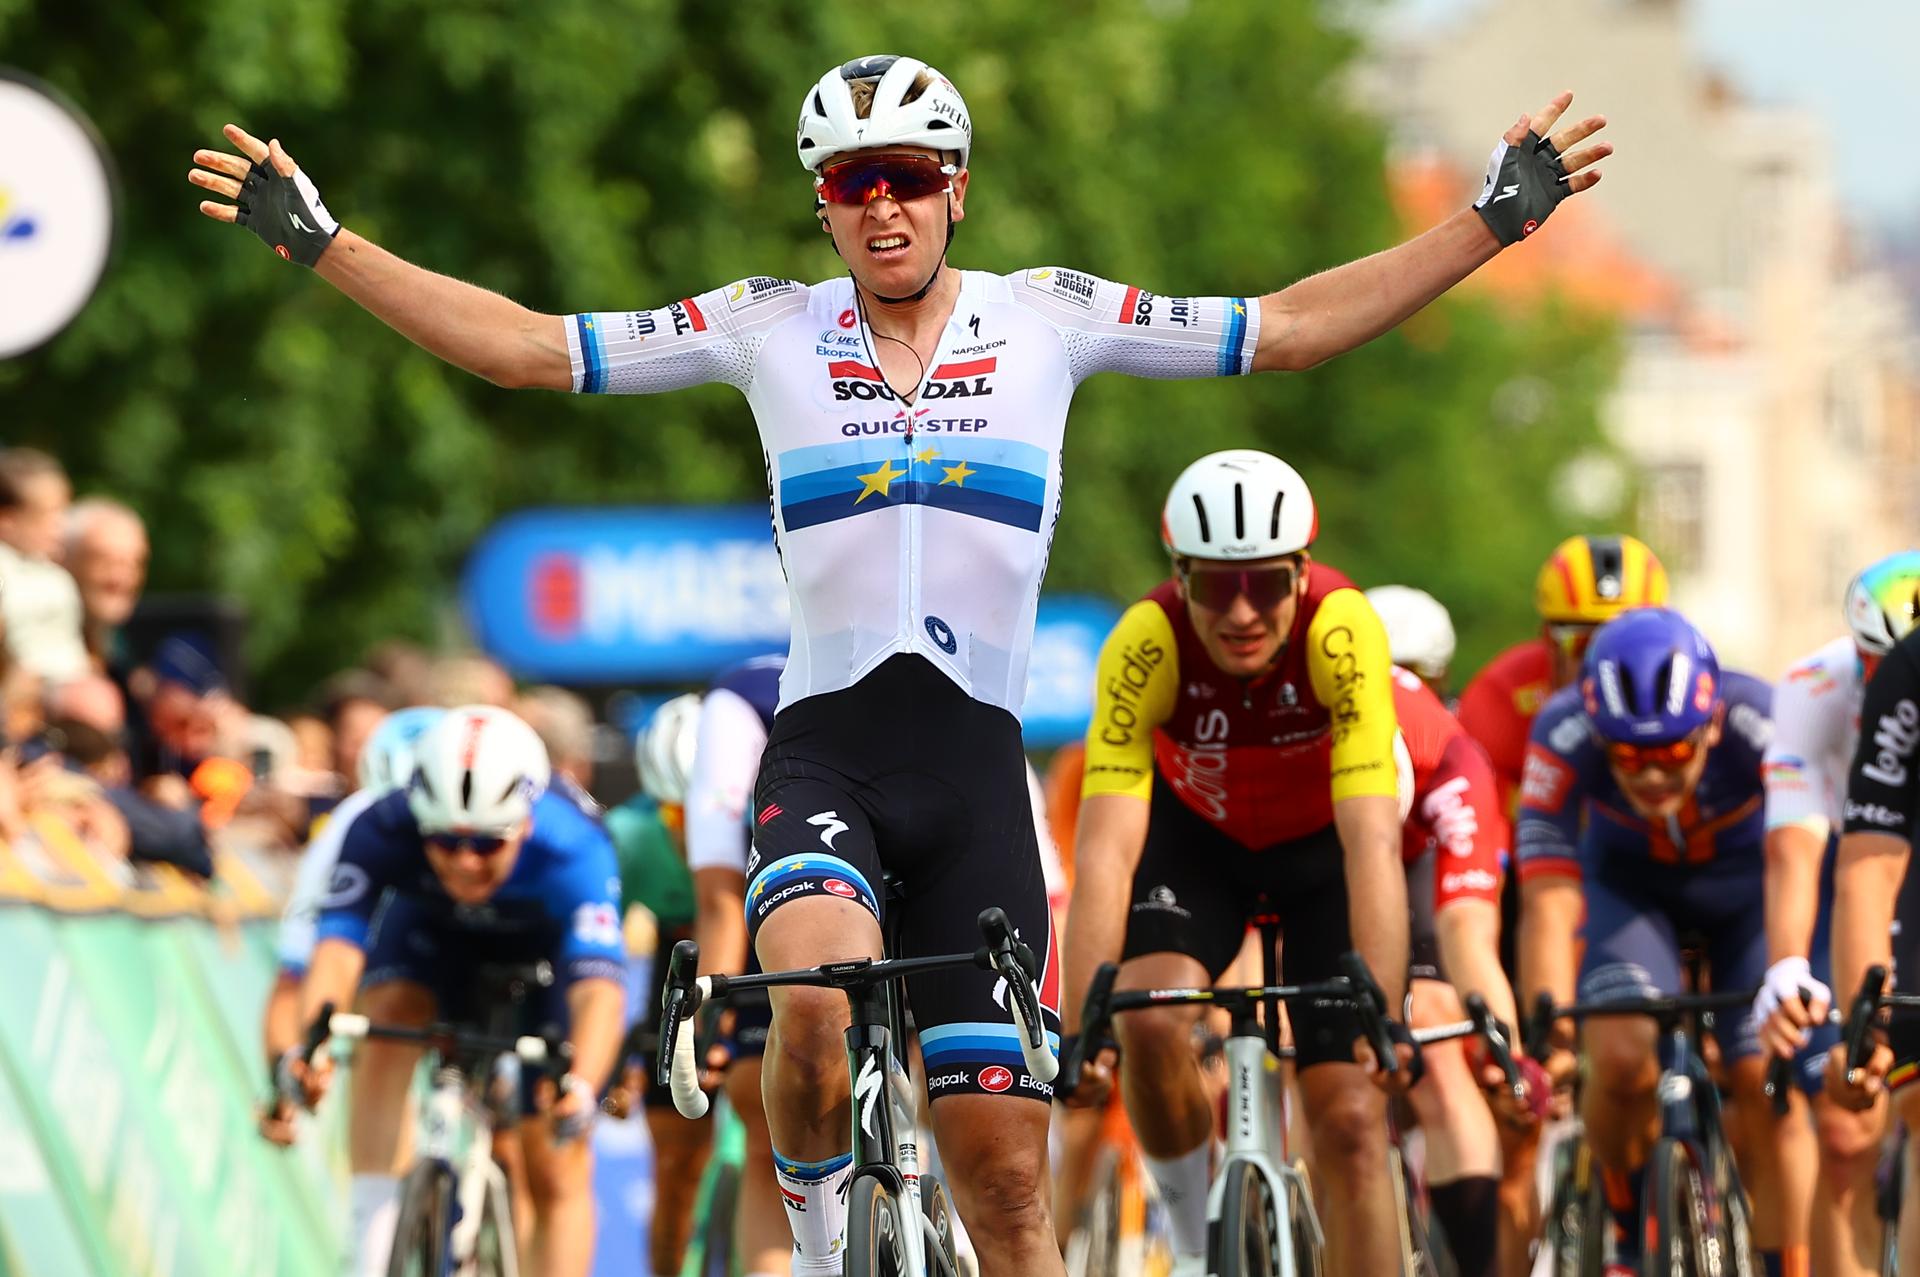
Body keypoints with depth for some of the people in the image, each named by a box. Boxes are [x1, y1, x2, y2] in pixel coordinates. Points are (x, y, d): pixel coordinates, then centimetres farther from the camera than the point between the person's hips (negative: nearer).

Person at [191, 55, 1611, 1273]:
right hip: (825, 750, -1)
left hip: (976, 772, 1)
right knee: (825, 1009, -34)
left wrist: (1496, 219, 2)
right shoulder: (768, 327, 5)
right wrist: (319, 242, 0)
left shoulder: (1047, 319, 7)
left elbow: (1290, 328, 8)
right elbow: (524, 348, 7)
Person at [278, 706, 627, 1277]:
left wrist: (581, 1086, -70)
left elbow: (599, 988, -51)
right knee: (390, 1013, -32)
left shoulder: (572, 850, -41)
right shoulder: (381, 832, -37)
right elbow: (337, 946, -47)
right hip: (431, 930, 1)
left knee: (556, 1174, -5)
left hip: (546, 946, -1)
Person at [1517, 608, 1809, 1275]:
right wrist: (1547, 1030, -51)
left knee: (1766, 1084, -14)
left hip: (1747, 880, 0)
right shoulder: (1565, 734, -35)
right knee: (1622, 1061, -22)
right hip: (1630, 882, 0)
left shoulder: (1760, 726, -38)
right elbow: (1549, 901, -39)